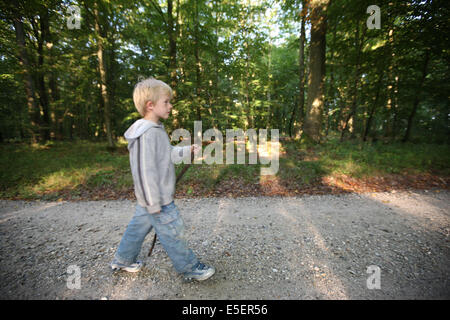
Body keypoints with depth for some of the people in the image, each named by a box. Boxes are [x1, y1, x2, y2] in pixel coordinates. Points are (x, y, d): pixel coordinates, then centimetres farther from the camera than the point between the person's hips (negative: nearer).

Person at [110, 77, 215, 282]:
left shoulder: (155, 129, 9)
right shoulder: (147, 133, -24)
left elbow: (167, 152, 21)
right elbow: (145, 171, -25)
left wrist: (187, 150, 14)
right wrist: (154, 203, -21)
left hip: (148, 197, 10)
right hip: (158, 198, -10)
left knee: (139, 226, 24)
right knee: (173, 233, 4)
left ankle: (122, 260, 45)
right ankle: (190, 269, 23)